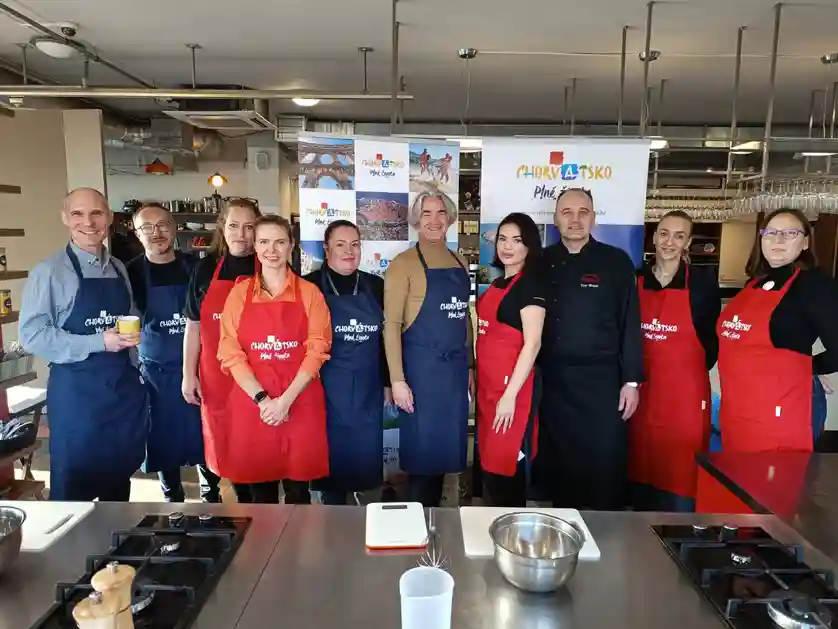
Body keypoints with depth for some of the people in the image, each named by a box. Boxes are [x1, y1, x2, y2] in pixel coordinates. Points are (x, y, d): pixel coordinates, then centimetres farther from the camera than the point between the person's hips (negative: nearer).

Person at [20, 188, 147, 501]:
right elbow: (32, 335, -14)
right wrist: (99, 342, -21)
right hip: (76, 392, -5)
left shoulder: (119, 269, 9)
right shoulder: (49, 271, -8)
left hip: (124, 388, 5)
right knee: (73, 485, 7)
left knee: (120, 480, 17)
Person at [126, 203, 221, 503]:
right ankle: (173, 499, 30)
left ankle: (211, 495, 29)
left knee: (206, 437, 8)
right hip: (157, 373, 0)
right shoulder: (132, 273, -3)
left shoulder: (193, 266, 1)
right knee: (165, 441, 9)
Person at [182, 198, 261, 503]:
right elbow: (194, 326, 9)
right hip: (216, 379, 3)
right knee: (227, 448, 12)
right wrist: (189, 374, 5)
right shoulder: (205, 269, 4)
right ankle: (244, 505, 31)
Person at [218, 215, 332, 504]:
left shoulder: (309, 292, 2)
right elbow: (230, 352, -1)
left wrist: (285, 400, -14)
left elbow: (317, 350, -4)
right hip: (251, 402, 1)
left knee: (298, 489, 8)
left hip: (300, 403, -1)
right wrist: (262, 399, -13)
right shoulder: (239, 293, 4)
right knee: (260, 488, 11)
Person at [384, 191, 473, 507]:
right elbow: (392, 324, -11)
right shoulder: (404, 263, -7)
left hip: (455, 366, 6)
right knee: (422, 447, 3)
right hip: (422, 366, -6)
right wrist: (397, 380, -15)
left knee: (445, 446, 13)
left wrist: (470, 367, 15)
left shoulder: (459, 263, 12)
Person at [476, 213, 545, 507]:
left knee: (507, 463, 0)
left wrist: (510, 395, -20)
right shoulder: (497, 283, 13)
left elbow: (532, 344, -17)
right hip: (488, 385, 8)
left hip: (512, 386, -8)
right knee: (490, 459, 15)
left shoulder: (530, 285, -11)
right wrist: (477, 381, 15)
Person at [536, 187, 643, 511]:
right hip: (553, 381, 3)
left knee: (605, 466, 3)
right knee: (558, 463, 11)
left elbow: (630, 324, -1)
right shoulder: (542, 262, 6)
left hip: (601, 380, -2)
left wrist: (631, 381, -5)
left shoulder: (616, 261, -1)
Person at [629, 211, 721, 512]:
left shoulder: (702, 280, -3)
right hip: (642, 391, 3)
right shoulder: (636, 279, 5)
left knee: (681, 477, 1)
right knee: (641, 473, 13)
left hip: (685, 393, -3)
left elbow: (712, 337, 3)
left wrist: (692, 370, 4)